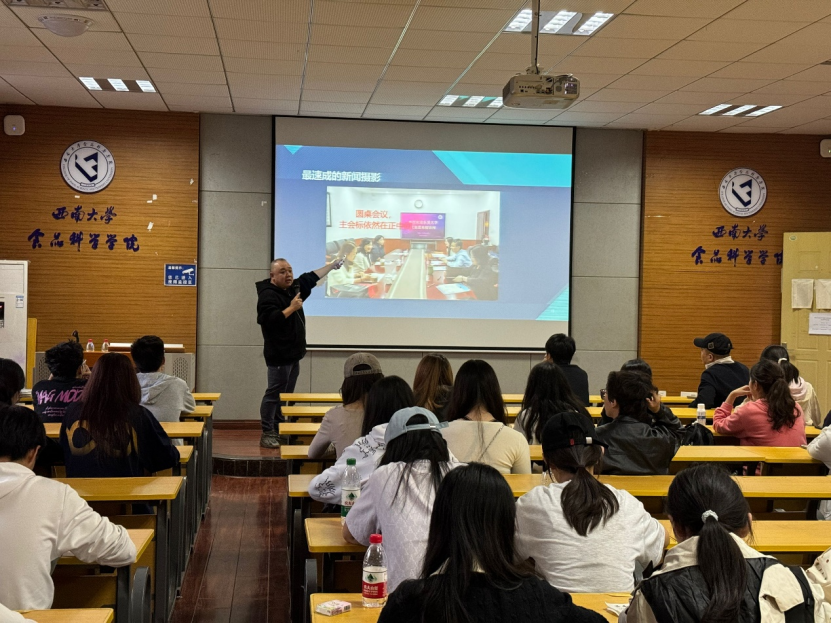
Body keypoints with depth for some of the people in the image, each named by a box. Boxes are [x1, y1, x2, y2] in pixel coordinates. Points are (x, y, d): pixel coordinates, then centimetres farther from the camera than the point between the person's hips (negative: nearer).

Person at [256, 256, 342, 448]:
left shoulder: (293, 288, 12)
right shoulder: (267, 295, -15)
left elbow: (311, 277, 26)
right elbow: (268, 320, -29)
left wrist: (333, 265, 30)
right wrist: (291, 308, -25)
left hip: (293, 353, 9)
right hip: (279, 355, -9)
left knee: (286, 395, 12)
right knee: (274, 394, -8)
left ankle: (280, 430, 19)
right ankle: (267, 434, -4)